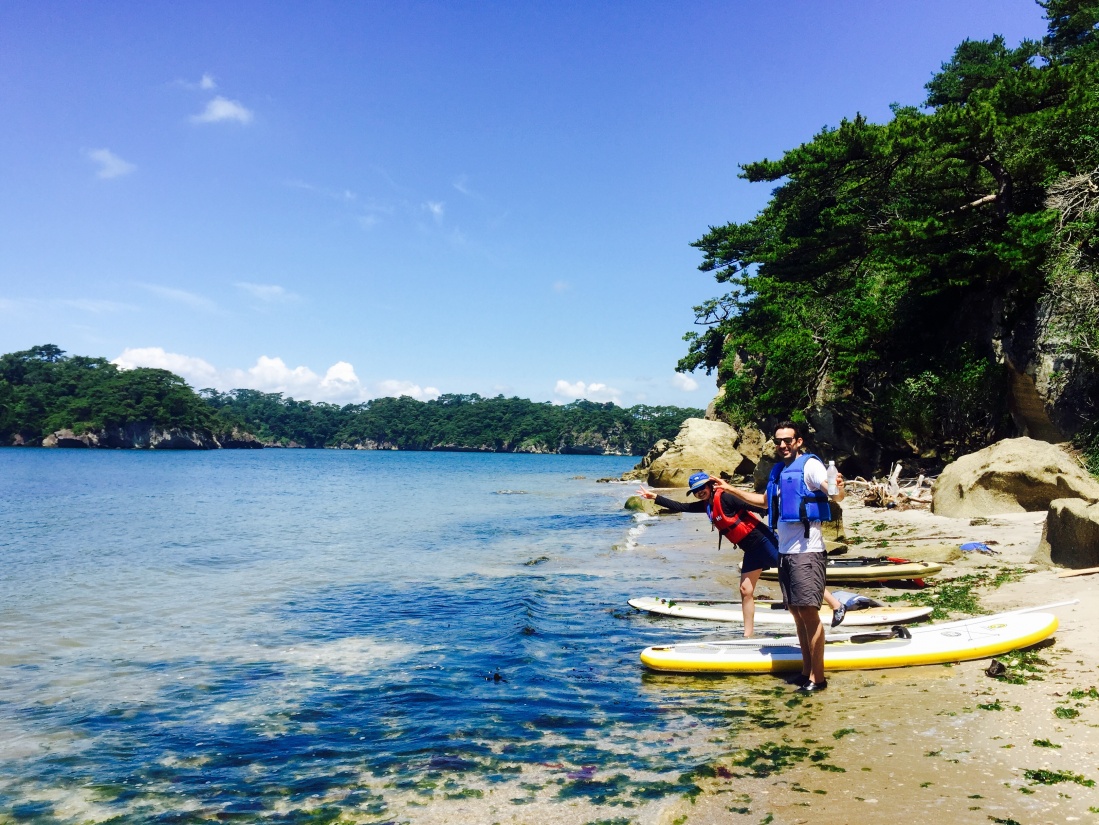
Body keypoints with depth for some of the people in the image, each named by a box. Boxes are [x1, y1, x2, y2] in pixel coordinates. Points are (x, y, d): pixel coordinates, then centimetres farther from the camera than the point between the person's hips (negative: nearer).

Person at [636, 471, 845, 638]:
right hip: (751, 549, 9)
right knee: (746, 590, 6)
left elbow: (755, 505, -20)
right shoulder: (706, 505, 10)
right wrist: (654, 497, 15)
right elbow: (680, 507, 16)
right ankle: (748, 635, 13)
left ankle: (836, 605, 4)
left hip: (763, 540, -9)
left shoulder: (724, 498, -14)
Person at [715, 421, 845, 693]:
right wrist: (731, 489, 32)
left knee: (808, 611, -9)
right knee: (796, 612, 11)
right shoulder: (778, 471, 16)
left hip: (807, 551, -8)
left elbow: (836, 496, -23)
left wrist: (838, 489, -46)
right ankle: (807, 669, 20)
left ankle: (817, 676, -2)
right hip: (785, 551, 8)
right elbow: (764, 501, 32)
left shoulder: (810, 465, -9)